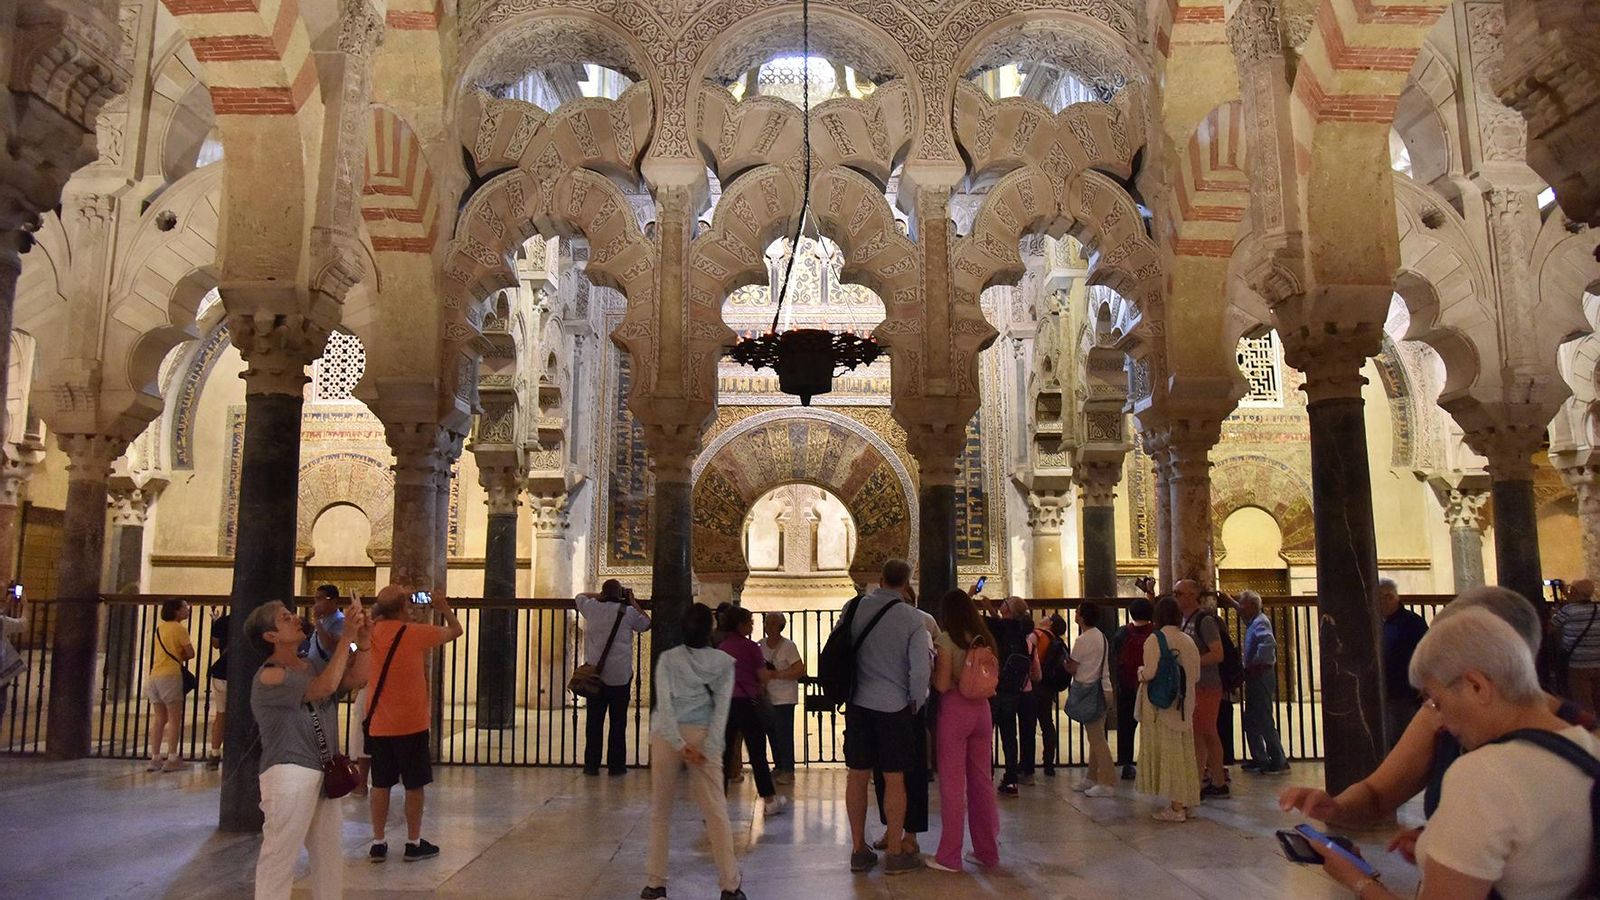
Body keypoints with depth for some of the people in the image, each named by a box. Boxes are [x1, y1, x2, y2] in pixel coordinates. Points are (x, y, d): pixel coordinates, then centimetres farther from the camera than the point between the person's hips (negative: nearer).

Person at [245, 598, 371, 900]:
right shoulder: (269, 677, -13)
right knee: (279, 859, -4)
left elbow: (356, 678, 2)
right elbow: (325, 686, -25)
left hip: (324, 774, 8)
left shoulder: (314, 665, 12)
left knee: (329, 859, 16)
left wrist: (363, 641, -12)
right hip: (288, 775, -8)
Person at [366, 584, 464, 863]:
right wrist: (444, 607, 16)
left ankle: (378, 843, 17)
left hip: (378, 724, 5)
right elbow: (456, 630, 0)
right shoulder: (417, 633, -15)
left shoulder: (375, 630, -2)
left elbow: (376, 613, 24)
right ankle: (414, 843, 13)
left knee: (380, 784, 11)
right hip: (411, 724, -5)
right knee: (415, 785, 6)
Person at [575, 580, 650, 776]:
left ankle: (591, 765, 9)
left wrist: (600, 595, 26)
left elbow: (579, 597, 24)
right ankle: (616, 765, 8)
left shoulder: (591, 608, 3)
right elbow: (647, 623, 13)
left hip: (595, 673, 2)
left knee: (594, 721, 6)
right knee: (618, 721, 5)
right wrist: (633, 601, 16)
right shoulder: (628, 612, -4)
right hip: (620, 676, -2)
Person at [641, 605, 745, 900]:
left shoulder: (667, 658, 1)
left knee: (660, 811, 12)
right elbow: (721, 708, -4)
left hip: (667, 736, 0)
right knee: (716, 811, 5)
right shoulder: (724, 662, 4)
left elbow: (664, 703, -8)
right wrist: (707, 750, -7)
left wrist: (679, 744, -10)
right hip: (703, 736, 0)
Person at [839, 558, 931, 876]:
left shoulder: (856, 607, -1)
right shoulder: (912, 618, -10)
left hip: (858, 703, 3)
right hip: (894, 706, -3)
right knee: (894, 779, 6)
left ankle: (858, 850, 19)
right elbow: (921, 669, -12)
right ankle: (895, 853, 15)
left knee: (857, 776, 9)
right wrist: (916, 703, 5)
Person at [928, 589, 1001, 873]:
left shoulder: (946, 640, -10)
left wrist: (931, 667, 2)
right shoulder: (984, 638, 7)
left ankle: (949, 856, 9)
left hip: (954, 711, -5)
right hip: (981, 710, 6)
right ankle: (987, 850, 23)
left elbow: (943, 685, -15)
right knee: (981, 781, 14)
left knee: (953, 785, 2)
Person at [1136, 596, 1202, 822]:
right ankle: (1185, 802, 18)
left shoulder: (1155, 639, -13)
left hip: (1160, 704, -6)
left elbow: (1150, 673, -20)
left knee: (1167, 752, -1)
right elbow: (1196, 675, 8)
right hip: (1184, 705, 6)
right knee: (1184, 752, 12)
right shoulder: (1188, 640, 5)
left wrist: (1140, 671, 1)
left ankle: (1176, 806, 0)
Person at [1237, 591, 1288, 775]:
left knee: (1264, 721, -5)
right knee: (1251, 721, 14)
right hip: (1254, 678, 10)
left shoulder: (1260, 622, -17)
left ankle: (1279, 762, 1)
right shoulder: (1253, 622, 12)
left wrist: (1257, 664, -25)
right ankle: (1259, 760, 21)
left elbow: (1268, 643, -33)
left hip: (1261, 676, -10)